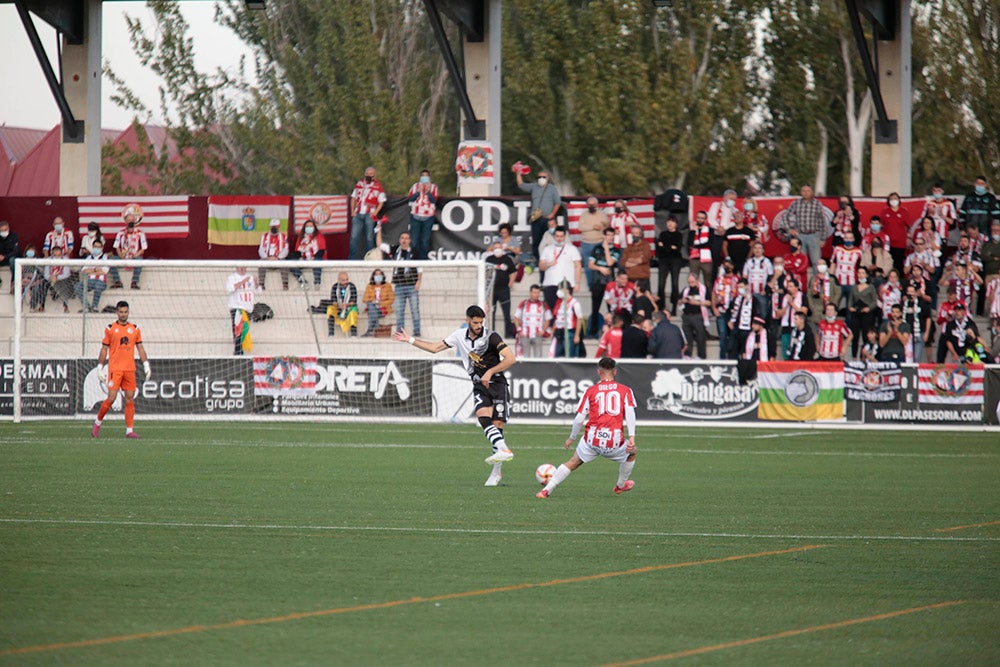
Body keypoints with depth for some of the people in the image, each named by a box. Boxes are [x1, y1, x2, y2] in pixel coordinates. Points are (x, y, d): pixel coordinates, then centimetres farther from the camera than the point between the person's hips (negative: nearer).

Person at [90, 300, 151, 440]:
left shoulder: (135, 328, 10)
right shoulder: (110, 329, 2)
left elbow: (140, 348, 14)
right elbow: (104, 349, 5)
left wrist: (146, 365, 5)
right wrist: (100, 368, 2)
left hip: (130, 369, 3)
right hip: (114, 369, -3)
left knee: (130, 399, 0)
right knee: (111, 398, -10)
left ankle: (129, 431, 2)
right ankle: (97, 423, 10)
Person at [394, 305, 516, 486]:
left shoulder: (491, 336, -10)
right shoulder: (460, 336, 5)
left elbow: (511, 358, -15)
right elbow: (435, 348, 16)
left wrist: (490, 372, -19)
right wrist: (410, 340, 14)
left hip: (497, 383, -3)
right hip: (479, 386, 3)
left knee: (497, 425, -9)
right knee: (483, 415, -24)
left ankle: (496, 471, -8)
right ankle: (504, 450, -32)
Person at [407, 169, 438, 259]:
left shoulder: (433, 187, 7)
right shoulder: (415, 186, 11)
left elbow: (434, 200, -5)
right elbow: (410, 198, 0)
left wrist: (428, 192, -19)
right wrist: (418, 192, -15)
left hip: (428, 218, -1)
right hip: (415, 217, 1)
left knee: (425, 241, 0)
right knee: (414, 240, -4)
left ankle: (423, 259, 5)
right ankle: (413, 259, 2)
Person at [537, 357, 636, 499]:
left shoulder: (591, 391, 10)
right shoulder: (625, 390, 8)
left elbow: (579, 419, 7)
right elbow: (630, 412, -6)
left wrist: (571, 438, 21)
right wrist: (631, 437, -11)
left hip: (592, 439, 0)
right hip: (615, 442, 0)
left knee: (572, 463, 17)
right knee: (631, 453, 32)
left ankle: (547, 490, 5)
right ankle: (621, 486, 46)